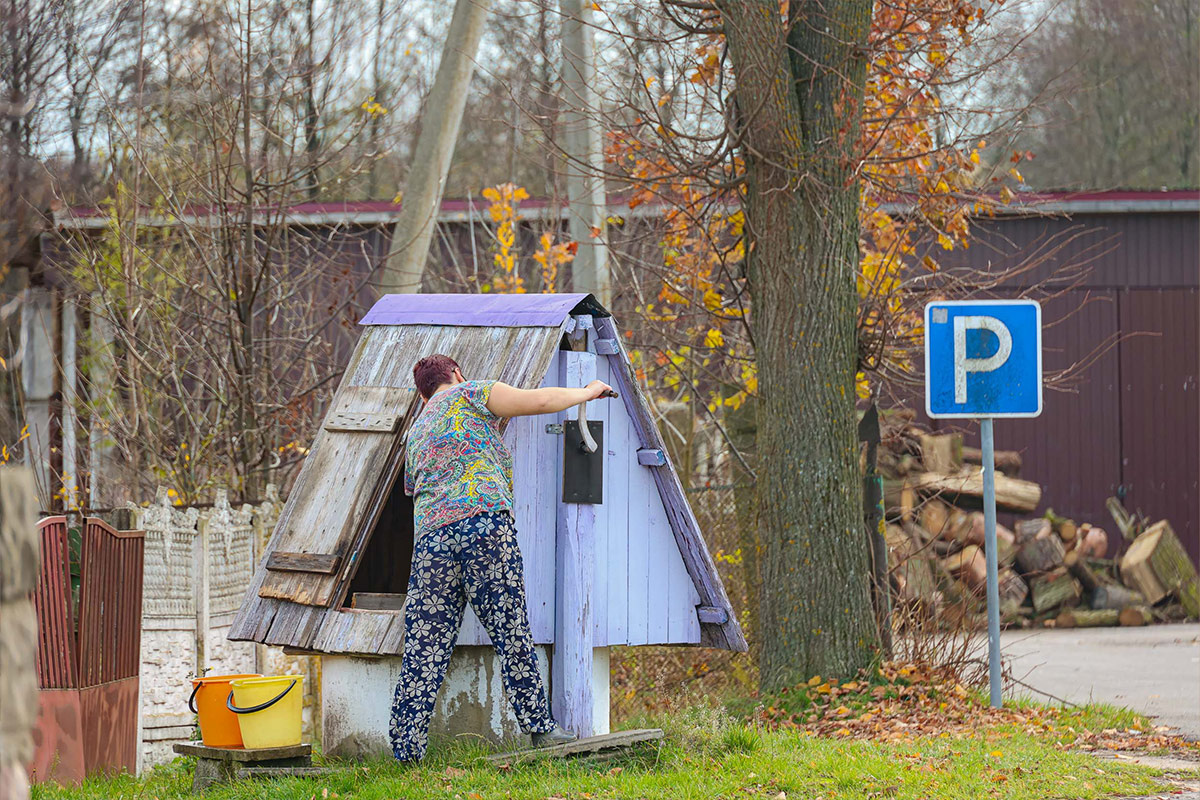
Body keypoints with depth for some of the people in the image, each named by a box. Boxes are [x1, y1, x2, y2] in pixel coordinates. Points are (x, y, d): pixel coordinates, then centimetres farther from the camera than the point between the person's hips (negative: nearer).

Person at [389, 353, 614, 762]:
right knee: (512, 634, 0)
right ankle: (539, 728, 1)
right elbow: (538, 400, 2)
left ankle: (406, 751, -1)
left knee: (423, 653, 2)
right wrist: (588, 392, 17)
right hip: (484, 522, -5)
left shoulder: (416, 434, 30)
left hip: (430, 540, 5)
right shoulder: (470, 395, 13)